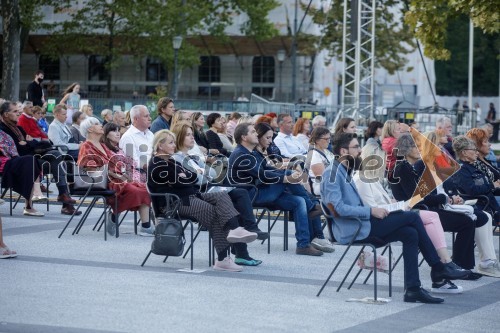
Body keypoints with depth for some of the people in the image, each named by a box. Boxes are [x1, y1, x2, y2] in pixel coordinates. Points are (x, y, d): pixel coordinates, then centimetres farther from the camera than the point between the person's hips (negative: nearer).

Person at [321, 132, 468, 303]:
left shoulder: (345, 172, 20)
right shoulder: (332, 173, -11)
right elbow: (338, 208, -22)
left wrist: (373, 211, 6)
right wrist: (371, 211, -18)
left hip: (360, 226, 10)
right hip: (351, 231, -10)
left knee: (410, 234, -3)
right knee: (412, 217, -10)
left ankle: (413, 289, -5)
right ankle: (438, 268, -1)